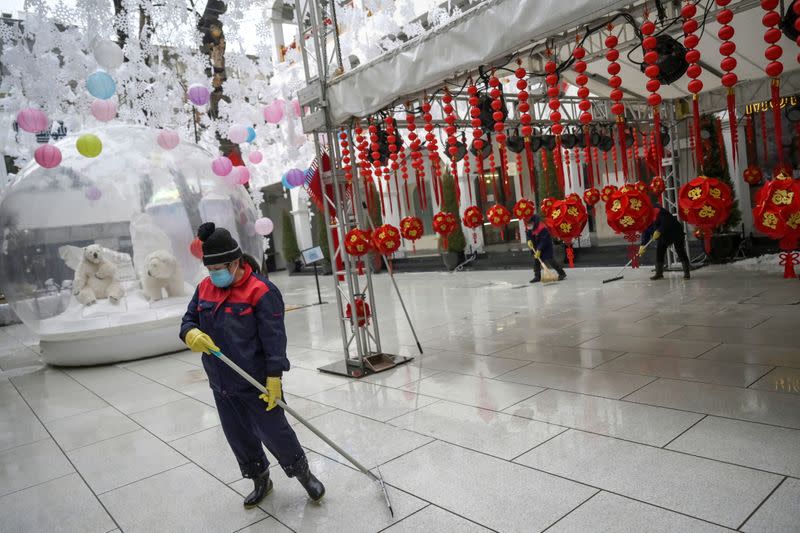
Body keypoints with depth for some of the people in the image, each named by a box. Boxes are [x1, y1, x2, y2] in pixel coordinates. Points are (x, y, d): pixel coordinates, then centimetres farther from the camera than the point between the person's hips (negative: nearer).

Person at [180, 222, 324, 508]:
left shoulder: (261, 290, -18)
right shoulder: (205, 288, 3)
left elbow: (274, 339, -19)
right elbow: (188, 320, 10)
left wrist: (274, 379, -21)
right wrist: (191, 334, -14)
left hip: (256, 383, -7)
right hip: (221, 385, 7)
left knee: (274, 432, 4)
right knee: (239, 437, 19)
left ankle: (304, 474, 30)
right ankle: (260, 481, 41)